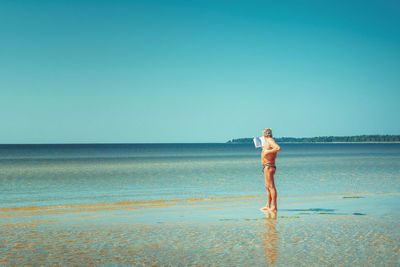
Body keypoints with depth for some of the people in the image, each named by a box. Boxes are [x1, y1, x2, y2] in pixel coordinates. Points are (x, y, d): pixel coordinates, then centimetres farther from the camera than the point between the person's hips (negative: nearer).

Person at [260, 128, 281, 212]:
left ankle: (274, 207, -15)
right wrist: (265, 148, 35)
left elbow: (278, 148, -31)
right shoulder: (268, 142, 17)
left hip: (268, 167, -11)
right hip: (266, 167, 11)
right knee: (268, 187, 16)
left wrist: (268, 151, -23)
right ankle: (268, 206, 25)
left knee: (271, 187, -12)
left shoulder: (270, 141, -12)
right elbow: (274, 156, 31)